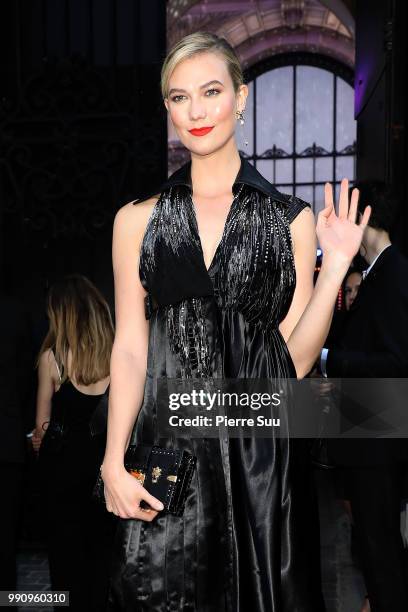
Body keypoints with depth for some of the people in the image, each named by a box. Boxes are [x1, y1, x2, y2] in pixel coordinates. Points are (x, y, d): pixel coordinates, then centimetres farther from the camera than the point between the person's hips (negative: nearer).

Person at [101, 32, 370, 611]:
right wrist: (114, 463, -6)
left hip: (260, 449, 0)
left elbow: (295, 358, 0)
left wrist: (334, 266, -11)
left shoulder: (291, 219, 1)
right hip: (164, 443, 0)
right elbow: (129, 348, 1)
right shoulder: (137, 219, 2)